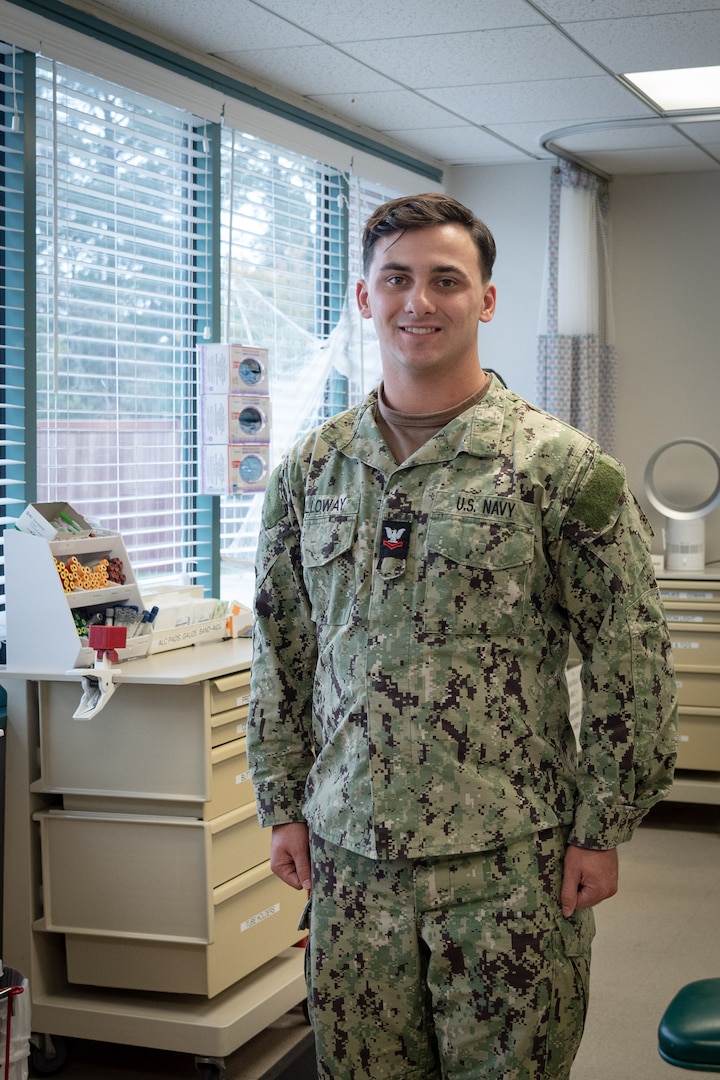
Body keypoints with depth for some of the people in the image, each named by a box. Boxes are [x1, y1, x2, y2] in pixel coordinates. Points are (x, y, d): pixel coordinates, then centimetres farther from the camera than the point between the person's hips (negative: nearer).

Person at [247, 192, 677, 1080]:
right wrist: (282, 805, 9)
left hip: (510, 856, -3)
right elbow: (282, 651, 12)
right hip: (349, 849, 4)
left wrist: (600, 829, -7)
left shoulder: (563, 467, -6)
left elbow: (629, 663, -5)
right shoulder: (310, 470, 6)